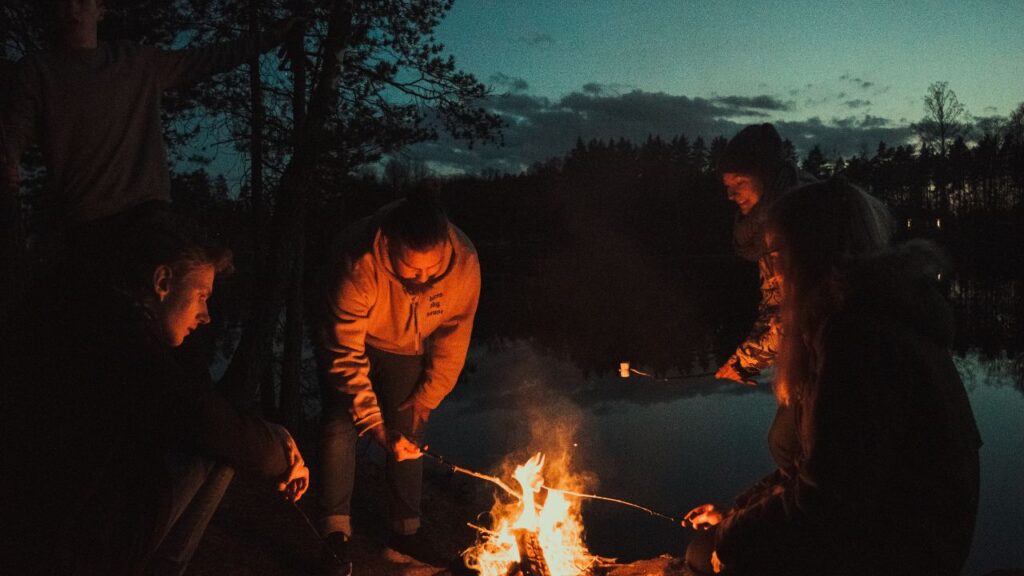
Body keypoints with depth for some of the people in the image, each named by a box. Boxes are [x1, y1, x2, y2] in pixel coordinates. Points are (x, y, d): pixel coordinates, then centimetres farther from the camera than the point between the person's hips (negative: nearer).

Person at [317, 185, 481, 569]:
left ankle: (406, 530, 21)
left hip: (406, 350, 3)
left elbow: (452, 344, -16)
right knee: (341, 426, -12)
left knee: (408, 435, 3)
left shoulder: (464, 264, -32)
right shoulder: (357, 263, -41)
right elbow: (345, 356, -33)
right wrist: (376, 426, -33)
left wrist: (423, 403, -9)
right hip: (352, 341, -2)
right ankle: (336, 532, 7)